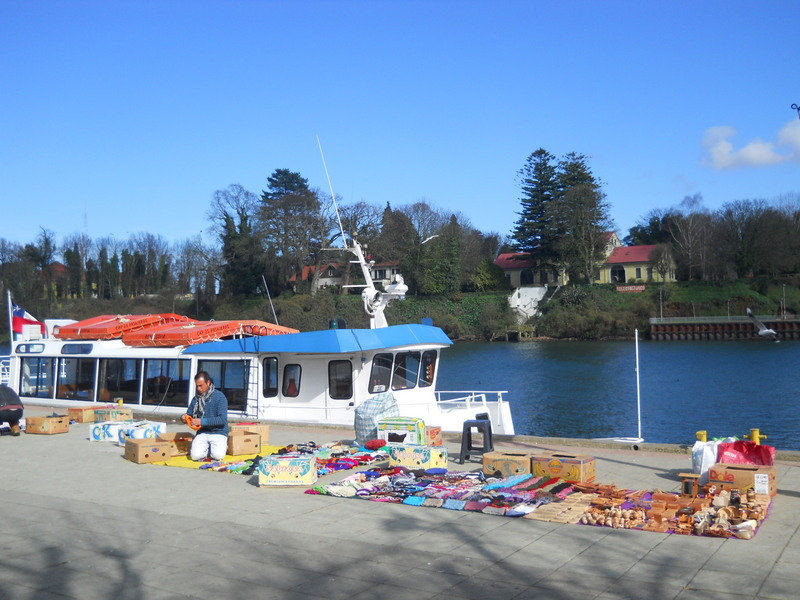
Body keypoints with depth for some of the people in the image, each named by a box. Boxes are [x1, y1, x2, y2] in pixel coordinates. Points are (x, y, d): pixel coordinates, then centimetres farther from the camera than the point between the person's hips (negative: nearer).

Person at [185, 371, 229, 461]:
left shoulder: (219, 396, -9)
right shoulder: (196, 398, 7)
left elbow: (223, 419, -16)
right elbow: (189, 414, 16)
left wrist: (202, 421, -21)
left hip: (218, 433, -3)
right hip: (202, 433, 3)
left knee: (218, 455, -27)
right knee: (195, 455, -22)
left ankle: (221, 446, 8)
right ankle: (207, 447, 11)